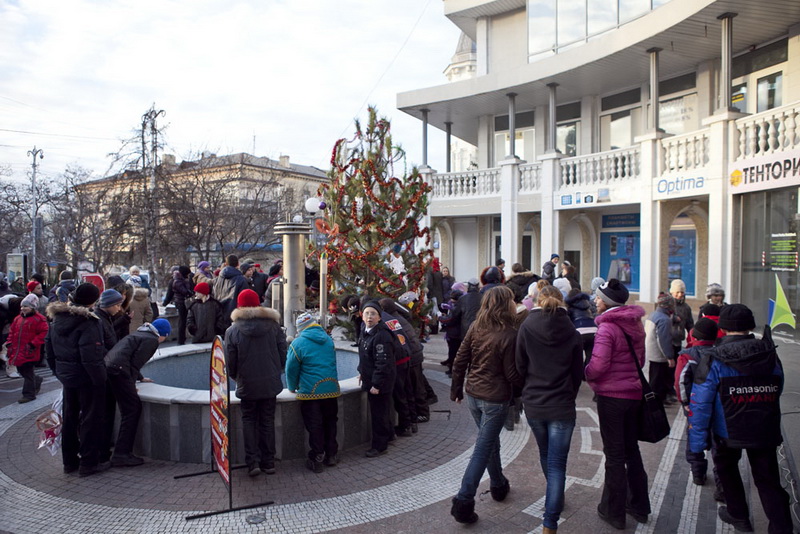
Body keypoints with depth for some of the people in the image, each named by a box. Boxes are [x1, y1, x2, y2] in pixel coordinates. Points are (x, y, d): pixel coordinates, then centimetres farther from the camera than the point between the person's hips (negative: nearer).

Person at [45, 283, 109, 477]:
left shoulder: (57, 318, 4)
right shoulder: (87, 322, -21)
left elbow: (49, 348, 13)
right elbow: (90, 356, -25)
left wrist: (58, 370, 20)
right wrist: (100, 378, -17)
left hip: (66, 376, 8)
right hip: (87, 378, -8)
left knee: (69, 418, 19)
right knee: (91, 419, 4)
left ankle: (69, 461, 30)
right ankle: (89, 463, 11)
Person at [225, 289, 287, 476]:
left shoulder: (232, 331, -10)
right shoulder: (274, 326, -5)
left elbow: (230, 363, -7)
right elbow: (283, 355, -2)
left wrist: (237, 378, 13)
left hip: (247, 385, -2)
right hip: (271, 384, 2)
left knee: (249, 421, 15)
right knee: (267, 421, 13)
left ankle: (253, 462, 7)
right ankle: (268, 462, 19)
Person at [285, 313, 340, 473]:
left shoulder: (298, 343, -8)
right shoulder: (328, 340, 10)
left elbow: (291, 369, -2)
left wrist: (292, 387, 16)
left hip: (310, 392, -5)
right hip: (331, 389, 5)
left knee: (314, 427, 4)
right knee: (330, 423, 16)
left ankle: (316, 460, 9)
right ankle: (331, 455, 24)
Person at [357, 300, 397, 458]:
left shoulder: (382, 336, -25)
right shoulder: (365, 330, 5)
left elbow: (383, 363, -26)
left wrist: (376, 384, -24)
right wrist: (362, 372, 20)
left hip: (380, 381, -9)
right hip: (370, 378, 9)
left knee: (378, 412, 2)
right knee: (380, 409, 23)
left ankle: (379, 446, 16)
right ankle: (388, 434, 42)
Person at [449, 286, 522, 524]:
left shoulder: (475, 327, -1)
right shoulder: (509, 335, -18)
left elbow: (460, 361, 2)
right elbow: (512, 374, -14)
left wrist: (456, 388, 13)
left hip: (473, 394, 6)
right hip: (495, 398, -6)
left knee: (490, 441, 24)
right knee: (482, 449, 3)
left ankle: (498, 485, 42)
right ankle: (463, 502, 5)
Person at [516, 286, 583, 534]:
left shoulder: (527, 327, -8)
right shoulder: (572, 334, -7)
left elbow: (520, 367, -3)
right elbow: (578, 373, 2)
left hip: (533, 404, 2)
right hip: (562, 406, -2)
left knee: (546, 456, 24)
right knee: (557, 464, 5)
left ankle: (556, 498, 48)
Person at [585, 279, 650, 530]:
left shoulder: (607, 327, -18)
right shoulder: (635, 324, 7)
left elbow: (598, 365, -24)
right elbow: (640, 359, 16)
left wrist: (587, 374, -5)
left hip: (611, 396, -7)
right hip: (634, 394, 7)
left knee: (614, 454, 4)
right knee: (631, 449, 20)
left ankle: (613, 511, 17)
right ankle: (639, 506, 32)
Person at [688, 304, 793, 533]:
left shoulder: (714, 362, -14)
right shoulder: (771, 358, -1)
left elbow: (700, 405, -15)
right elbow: (777, 395, 13)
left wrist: (696, 444, -9)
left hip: (729, 433, -2)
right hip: (766, 432, 2)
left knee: (726, 466, 23)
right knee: (768, 480, 12)